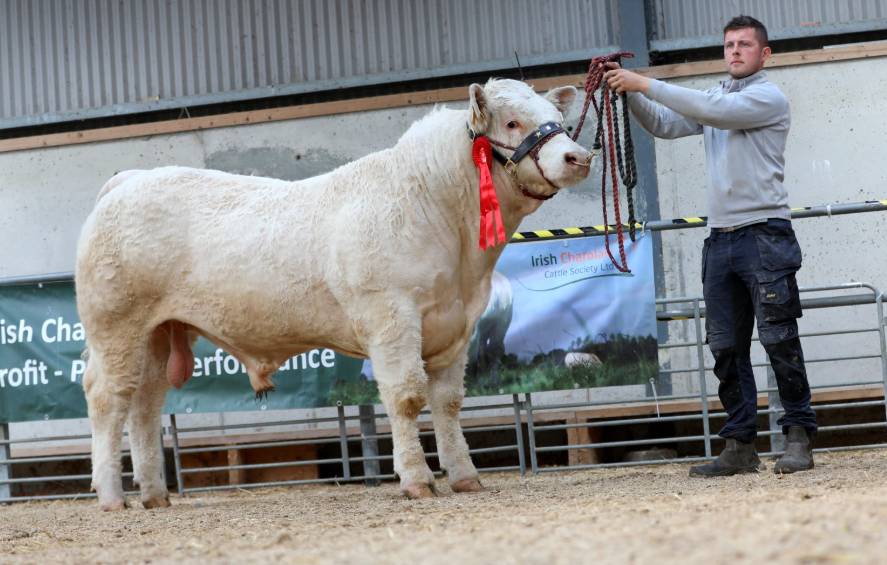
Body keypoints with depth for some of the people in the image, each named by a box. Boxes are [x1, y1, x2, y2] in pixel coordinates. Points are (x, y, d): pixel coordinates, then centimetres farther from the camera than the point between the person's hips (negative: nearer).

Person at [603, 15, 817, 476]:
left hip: (764, 232, -7)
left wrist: (645, 84, -16)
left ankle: (799, 437, -2)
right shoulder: (714, 99, 21)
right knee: (726, 347, 4)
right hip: (720, 237, 7)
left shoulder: (768, 98, -3)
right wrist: (629, 92, -2)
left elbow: (711, 110, -16)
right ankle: (740, 448, 7)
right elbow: (664, 125, 14)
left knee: (779, 338, -8)